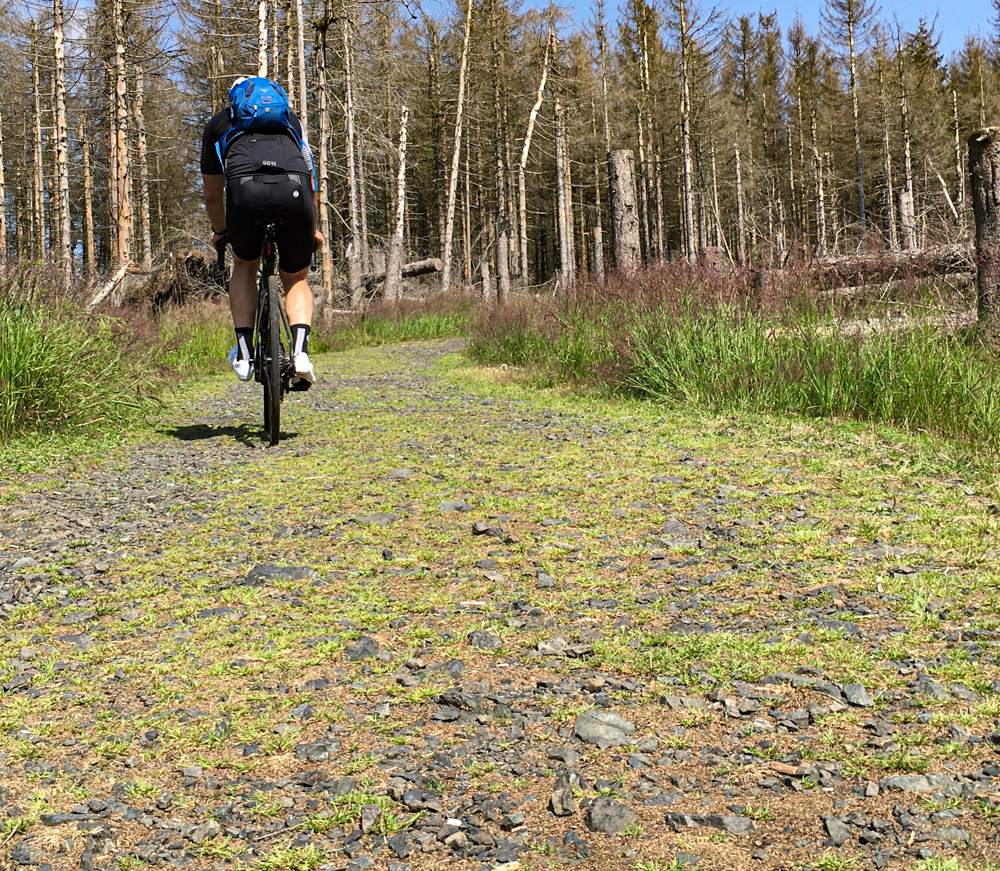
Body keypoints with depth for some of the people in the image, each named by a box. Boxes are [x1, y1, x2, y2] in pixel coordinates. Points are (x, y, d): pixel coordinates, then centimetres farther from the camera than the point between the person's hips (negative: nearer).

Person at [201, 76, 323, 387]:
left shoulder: (218, 123, 34)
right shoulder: (291, 120, 38)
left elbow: (212, 194, 39)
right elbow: (311, 182, 45)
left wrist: (219, 232, 57)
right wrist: (313, 230, 59)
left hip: (245, 191, -1)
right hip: (295, 190, 1)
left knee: (244, 266, 28)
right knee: (296, 278, 22)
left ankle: (244, 354, 18)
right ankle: (300, 351, 0)